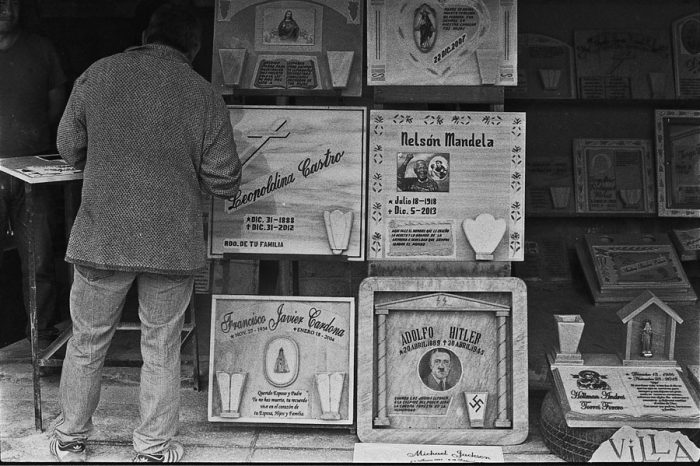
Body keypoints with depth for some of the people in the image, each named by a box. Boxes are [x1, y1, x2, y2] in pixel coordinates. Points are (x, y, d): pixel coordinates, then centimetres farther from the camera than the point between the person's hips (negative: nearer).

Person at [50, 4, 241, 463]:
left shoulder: (97, 75, -1)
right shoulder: (204, 95, -6)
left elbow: (70, 148, 8)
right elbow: (224, 181, -7)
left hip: (101, 236, 2)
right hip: (173, 242, -1)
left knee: (88, 340, 18)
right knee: (162, 347, 12)